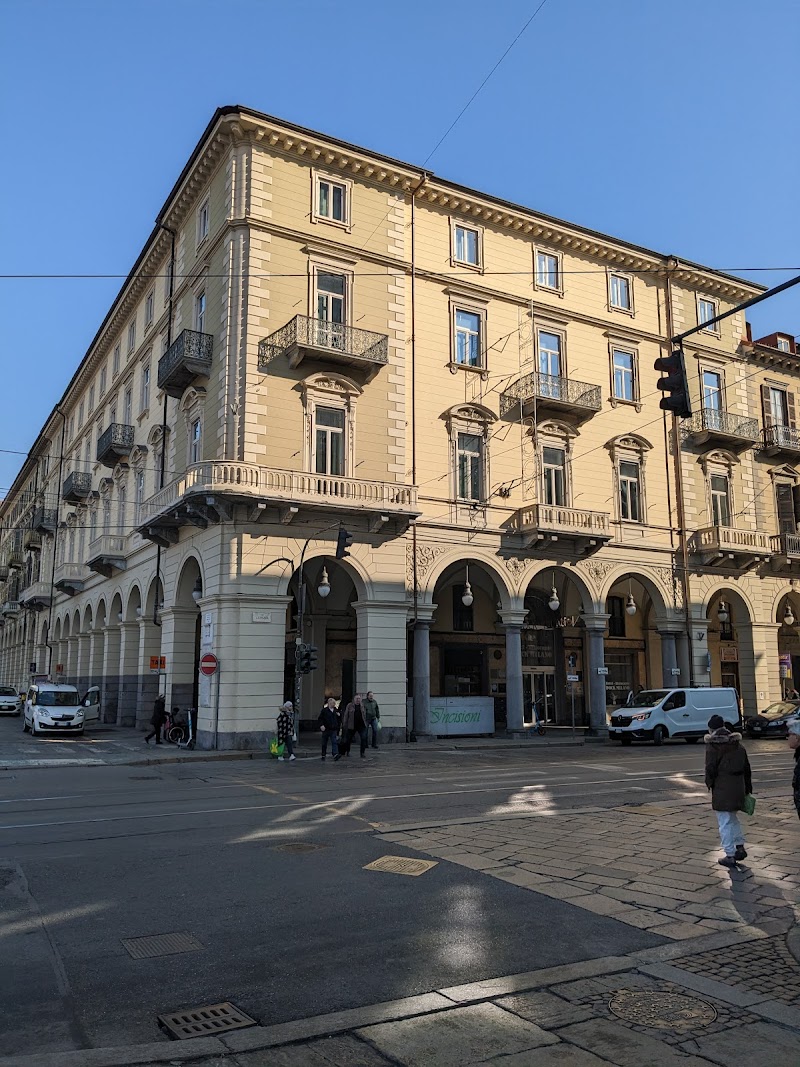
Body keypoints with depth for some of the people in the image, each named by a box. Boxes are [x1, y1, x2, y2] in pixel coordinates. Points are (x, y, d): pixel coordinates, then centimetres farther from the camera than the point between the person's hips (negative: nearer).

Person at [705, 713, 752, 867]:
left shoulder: (713, 745, -11)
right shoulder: (737, 743, 9)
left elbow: (710, 768, -14)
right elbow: (746, 768, 14)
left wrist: (709, 783, 2)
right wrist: (748, 788, 19)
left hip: (722, 789, -7)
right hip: (738, 787, 7)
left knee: (725, 822, 1)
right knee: (732, 818, 25)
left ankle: (730, 856, 4)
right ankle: (740, 847, 24)